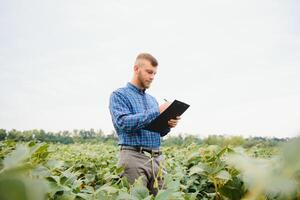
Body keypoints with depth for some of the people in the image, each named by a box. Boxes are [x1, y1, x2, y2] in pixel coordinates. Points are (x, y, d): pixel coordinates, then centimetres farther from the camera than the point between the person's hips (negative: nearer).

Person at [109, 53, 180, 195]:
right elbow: (124, 123, -18)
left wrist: (168, 125, -2)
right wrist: (157, 111, -17)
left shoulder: (152, 99, 20)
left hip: (157, 159, 6)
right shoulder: (119, 95, -1)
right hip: (134, 157, -6)